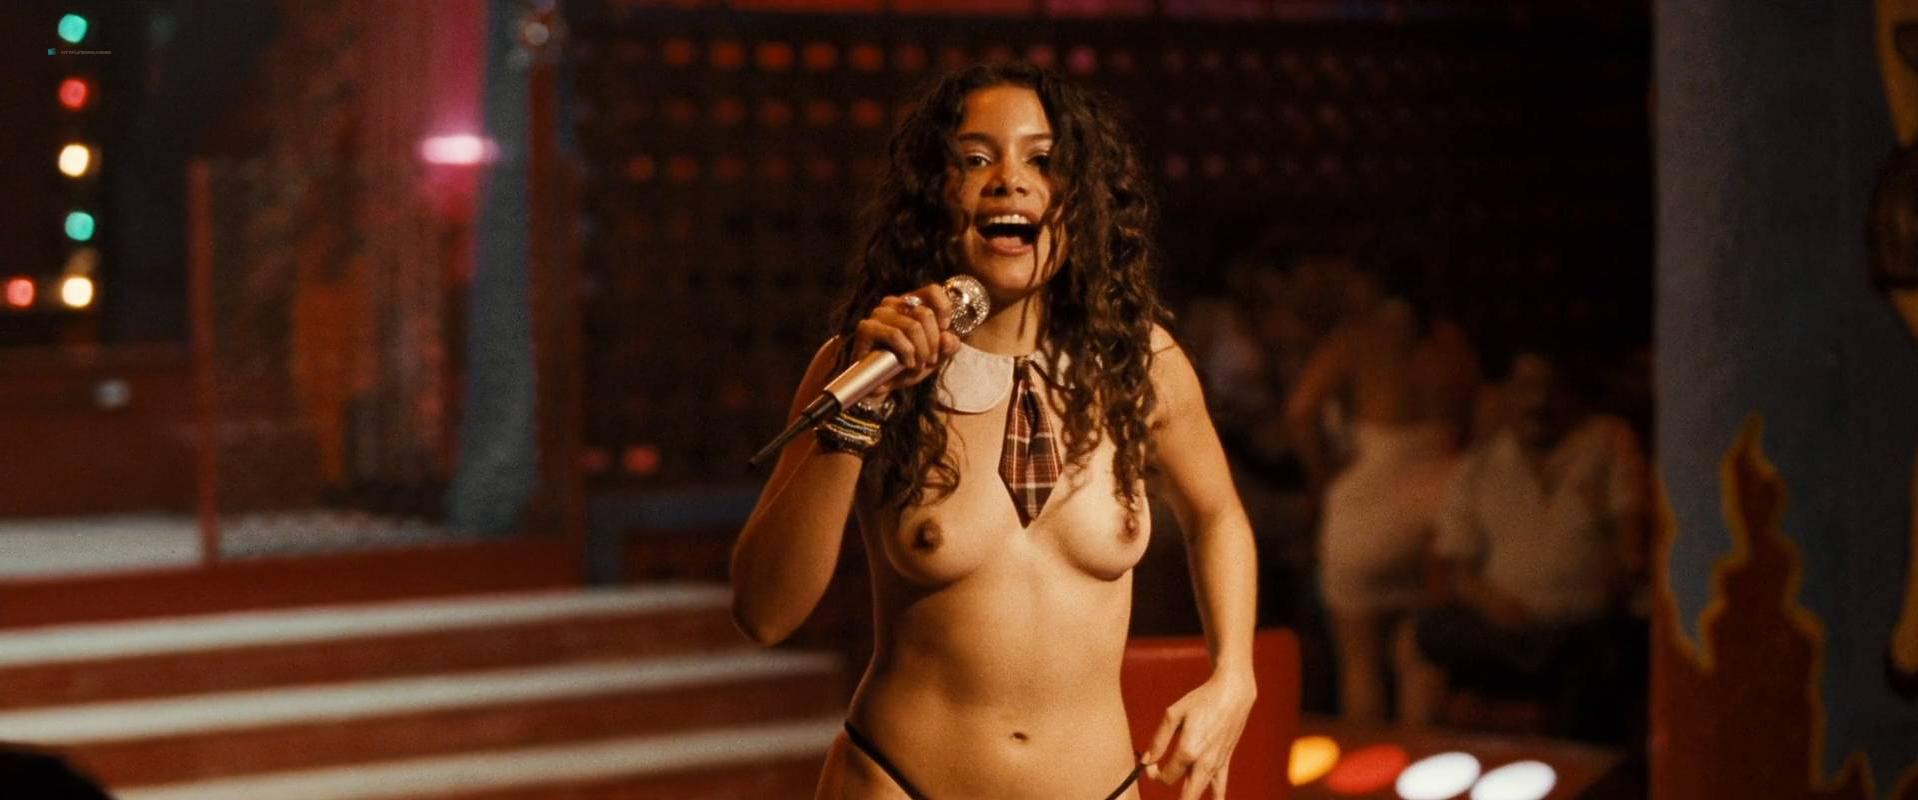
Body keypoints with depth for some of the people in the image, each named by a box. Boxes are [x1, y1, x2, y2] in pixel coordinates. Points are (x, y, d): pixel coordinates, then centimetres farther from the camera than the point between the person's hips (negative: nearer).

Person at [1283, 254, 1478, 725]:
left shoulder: (1355, 338, -3)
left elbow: (1301, 409, -13)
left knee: (1360, 661, 6)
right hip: (1442, 494, 4)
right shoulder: (1449, 341, 8)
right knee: (1419, 659, 9)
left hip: (1372, 498, -4)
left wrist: (1321, 475, -3)